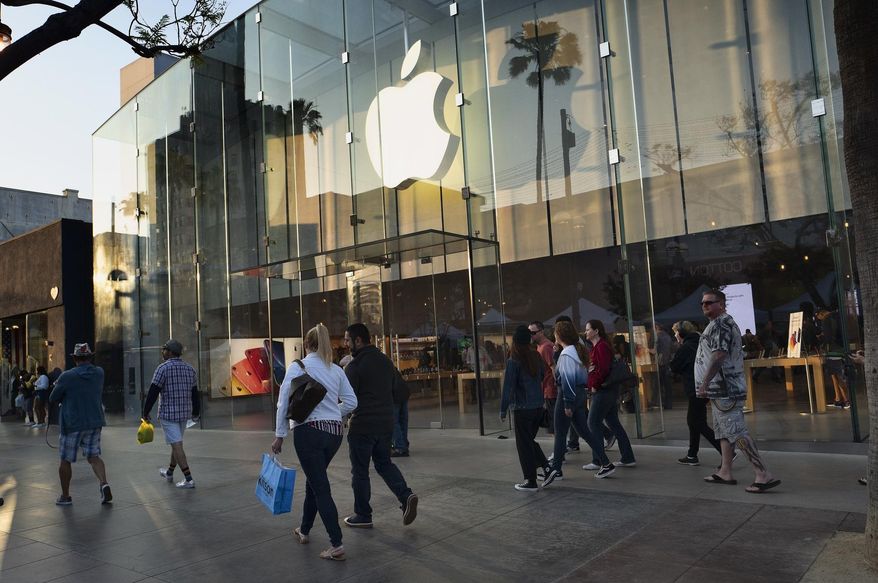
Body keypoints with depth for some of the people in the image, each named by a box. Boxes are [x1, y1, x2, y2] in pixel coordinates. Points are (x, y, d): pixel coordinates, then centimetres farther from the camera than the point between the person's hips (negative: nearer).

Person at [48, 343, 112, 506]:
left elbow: (53, 399, -4)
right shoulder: (99, 373, -1)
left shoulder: (67, 377, -15)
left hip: (72, 424, -4)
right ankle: (104, 483, -12)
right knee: (94, 456, 10)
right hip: (94, 423, 4)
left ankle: (65, 496, 22)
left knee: (66, 460, 12)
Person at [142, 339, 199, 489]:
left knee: (177, 445, -6)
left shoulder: (163, 368, -11)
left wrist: (146, 412, -3)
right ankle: (169, 473, 38)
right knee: (176, 442, 21)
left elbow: (153, 392, -13)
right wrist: (196, 412, 20)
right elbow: (195, 393, 11)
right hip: (185, 413, 7)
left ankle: (188, 479, -9)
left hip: (168, 413, -7)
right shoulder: (189, 368, 7)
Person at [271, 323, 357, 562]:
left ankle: (337, 546, -3)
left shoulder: (297, 368, -6)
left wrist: (279, 435, 2)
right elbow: (351, 402, 6)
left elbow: (284, 403, -6)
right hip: (335, 431, 5)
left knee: (320, 487, -1)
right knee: (313, 480, 23)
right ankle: (304, 531, 38)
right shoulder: (336, 370, 6)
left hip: (309, 431, -5)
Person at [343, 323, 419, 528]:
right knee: (384, 463, 20)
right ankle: (406, 495, 1)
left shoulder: (354, 366, -15)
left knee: (360, 471, 7)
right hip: (386, 423, 7)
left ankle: (363, 516, 16)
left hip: (362, 426, -7)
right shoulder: (386, 361, 8)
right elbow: (396, 386, 16)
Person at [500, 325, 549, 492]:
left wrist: (503, 410, -8)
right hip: (538, 406, 6)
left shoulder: (513, 361, -15)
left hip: (522, 409, -6)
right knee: (530, 440, 22)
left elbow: (508, 387, -14)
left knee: (524, 445, 6)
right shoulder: (536, 357, 3)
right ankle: (546, 468, 11)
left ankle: (531, 481, 12)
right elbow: (542, 377, 14)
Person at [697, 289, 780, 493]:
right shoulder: (727, 322, 20)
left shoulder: (720, 324, -13)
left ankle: (764, 475, -12)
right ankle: (725, 472, 21)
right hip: (724, 389, 11)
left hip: (724, 389, -11)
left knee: (736, 432, -11)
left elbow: (718, 355, -23)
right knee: (724, 431, 14)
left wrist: (704, 382, -22)